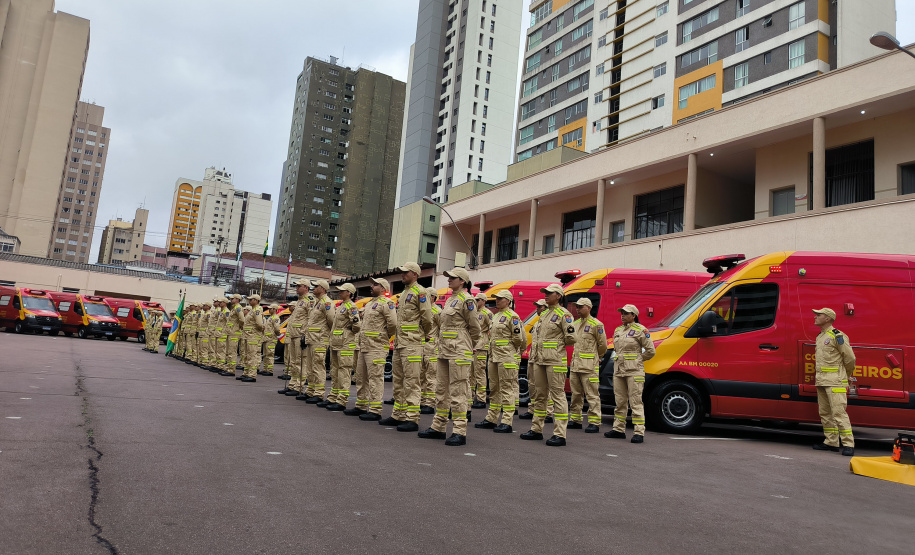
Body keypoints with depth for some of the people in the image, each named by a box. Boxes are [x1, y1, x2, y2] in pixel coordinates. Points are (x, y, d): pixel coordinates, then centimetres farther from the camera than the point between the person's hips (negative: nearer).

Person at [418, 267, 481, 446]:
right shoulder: (451, 299, 17)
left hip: (459, 353, -9)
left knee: (458, 392, -7)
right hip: (445, 351, 10)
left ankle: (460, 432, -3)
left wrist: (468, 348, 3)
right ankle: (438, 428, 22)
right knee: (441, 390, 13)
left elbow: (474, 327, -8)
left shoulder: (466, 300, -10)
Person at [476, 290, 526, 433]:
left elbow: (520, 337, -12)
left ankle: (507, 422, -4)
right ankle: (491, 419, 21)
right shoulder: (496, 315, 17)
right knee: (494, 389, 13)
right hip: (494, 357, 9)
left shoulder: (512, 316, -10)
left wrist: (517, 351, 1)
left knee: (507, 389, -6)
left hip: (507, 358, -9)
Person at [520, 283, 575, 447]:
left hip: (555, 361, -8)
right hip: (540, 360, 8)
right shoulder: (543, 314, 17)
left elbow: (571, 338, -13)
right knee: (540, 395, 13)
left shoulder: (564, 314, -8)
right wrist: (533, 359, 20)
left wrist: (559, 343, 3)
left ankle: (559, 435, -4)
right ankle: (536, 429, 22)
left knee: (558, 395, -6)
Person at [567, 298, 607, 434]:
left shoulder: (596, 324, -7)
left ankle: (594, 423, -1)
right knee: (576, 394, 13)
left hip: (589, 366, -7)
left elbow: (603, 344, -1)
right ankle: (575, 420, 22)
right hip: (575, 364, 7)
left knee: (592, 395, -4)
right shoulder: (575, 324, 14)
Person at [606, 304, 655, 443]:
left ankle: (639, 432, -5)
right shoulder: (617, 330, 15)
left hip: (634, 371, -7)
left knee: (636, 402, -7)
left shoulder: (640, 330, -6)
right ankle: (618, 429, 19)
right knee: (620, 401, 12)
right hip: (618, 370, 7)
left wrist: (637, 359, 2)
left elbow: (650, 351, -5)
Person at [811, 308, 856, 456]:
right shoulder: (819, 337, 17)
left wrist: (845, 375, 5)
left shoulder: (837, 336, -9)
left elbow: (850, 358, -6)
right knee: (825, 413, 11)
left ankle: (848, 444, -7)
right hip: (821, 381, 9)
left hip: (835, 382, -9)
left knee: (839, 412, -11)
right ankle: (831, 442, 18)